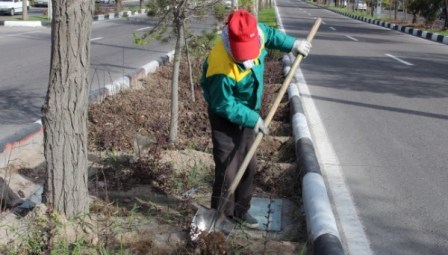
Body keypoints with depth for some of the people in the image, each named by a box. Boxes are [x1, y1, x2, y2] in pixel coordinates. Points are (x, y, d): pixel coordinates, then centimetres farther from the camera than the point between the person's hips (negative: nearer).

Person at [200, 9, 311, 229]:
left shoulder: (256, 33, -19)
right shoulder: (222, 69, -38)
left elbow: (270, 34, 8)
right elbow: (225, 106, -26)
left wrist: (292, 44, 4)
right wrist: (254, 119, -24)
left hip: (248, 113, 7)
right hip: (226, 119, -7)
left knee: (249, 166, 15)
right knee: (227, 171, -6)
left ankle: (240, 211, 31)